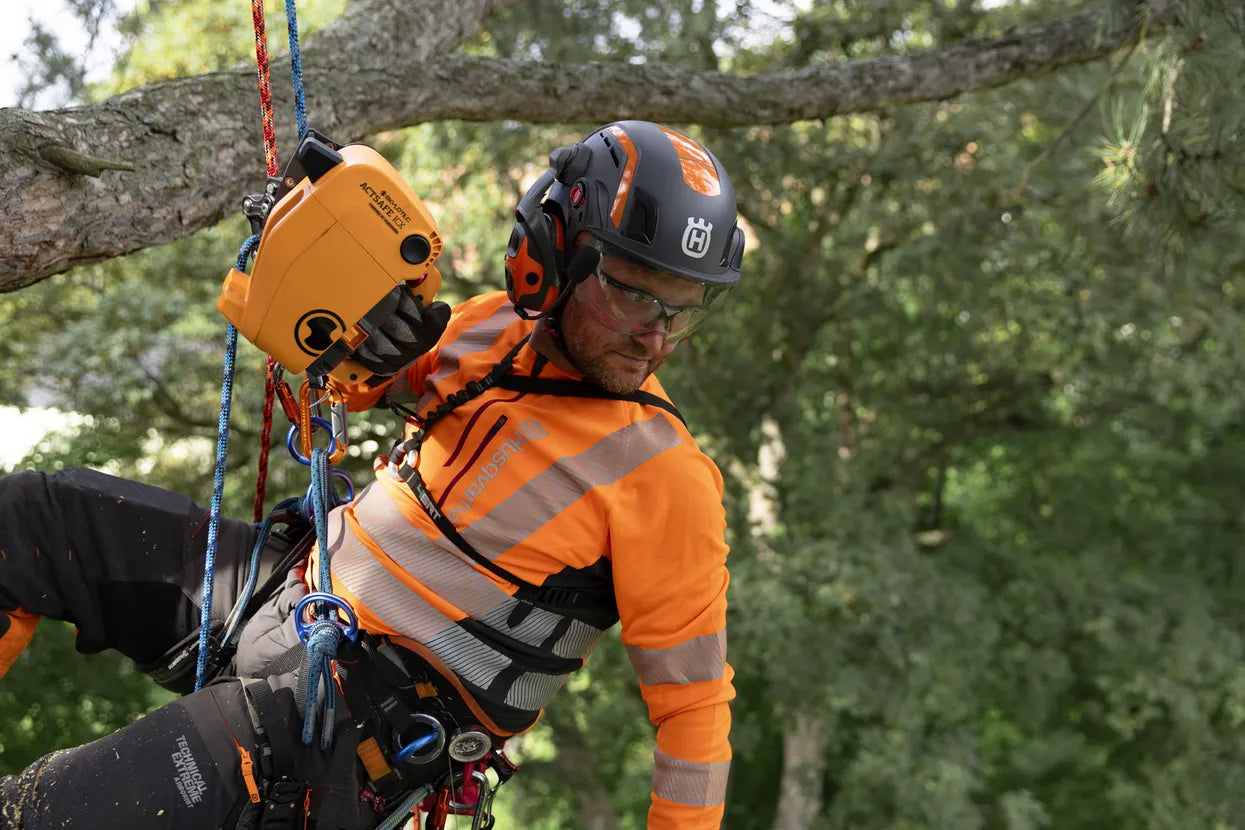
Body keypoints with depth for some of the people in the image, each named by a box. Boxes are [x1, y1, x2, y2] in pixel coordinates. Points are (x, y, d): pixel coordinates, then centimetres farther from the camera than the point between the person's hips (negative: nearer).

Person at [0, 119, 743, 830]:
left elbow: (694, 698, -13)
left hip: (360, 723, -7)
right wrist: (367, 349, -9)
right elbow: (356, 388, 15)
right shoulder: (494, 327, 0)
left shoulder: (665, 478, -18)